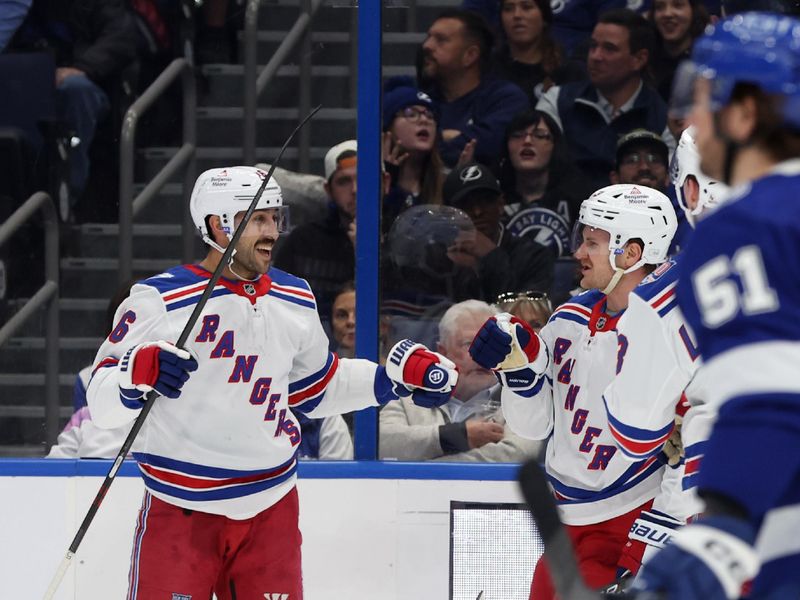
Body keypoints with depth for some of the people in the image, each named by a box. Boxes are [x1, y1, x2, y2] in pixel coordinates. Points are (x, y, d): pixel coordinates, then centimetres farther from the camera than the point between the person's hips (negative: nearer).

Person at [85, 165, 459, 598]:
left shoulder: (294, 301, 9)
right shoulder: (160, 300, -11)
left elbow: (315, 390, 23)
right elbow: (102, 404, -11)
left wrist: (398, 375, 14)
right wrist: (140, 371, -32)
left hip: (270, 509, 5)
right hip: (180, 509, -5)